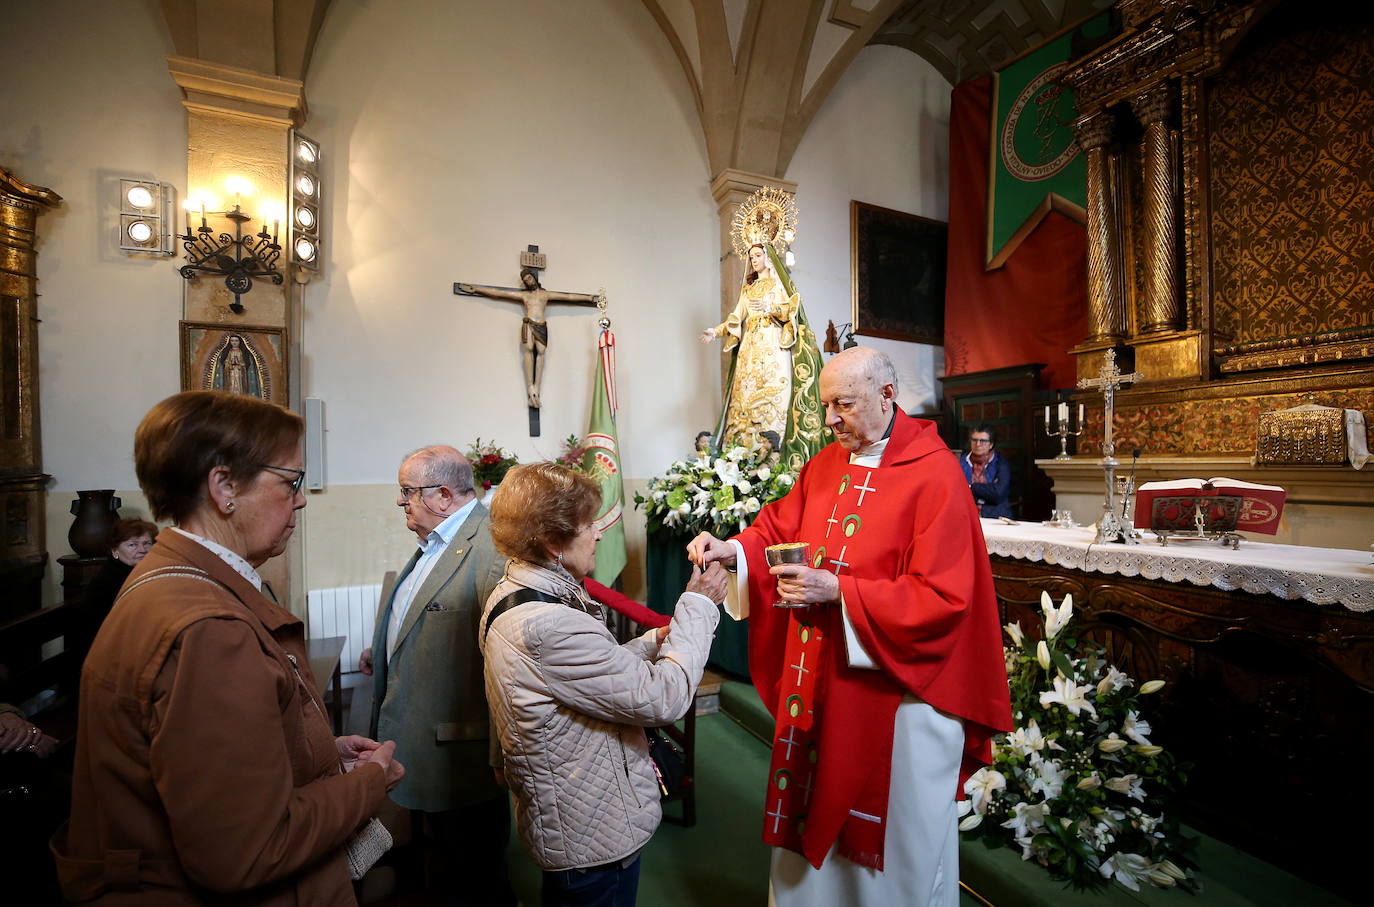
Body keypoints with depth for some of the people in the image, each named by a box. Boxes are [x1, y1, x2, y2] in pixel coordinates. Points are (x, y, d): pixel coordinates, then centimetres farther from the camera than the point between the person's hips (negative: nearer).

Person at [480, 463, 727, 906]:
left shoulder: (512, 596, -1)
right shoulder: (547, 625, -34)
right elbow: (662, 698, -29)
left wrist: (654, 642, -5)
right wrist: (697, 608, -19)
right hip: (595, 836, -9)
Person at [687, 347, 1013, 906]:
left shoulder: (935, 474, -16)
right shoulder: (826, 464, 4)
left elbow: (943, 597, -21)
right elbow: (779, 530, 7)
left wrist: (837, 591, -26)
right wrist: (733, 551, -13)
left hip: (898, 685, -6)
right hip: (821, 677, 6)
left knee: (898, 839, 17)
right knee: (812, 813, 22)